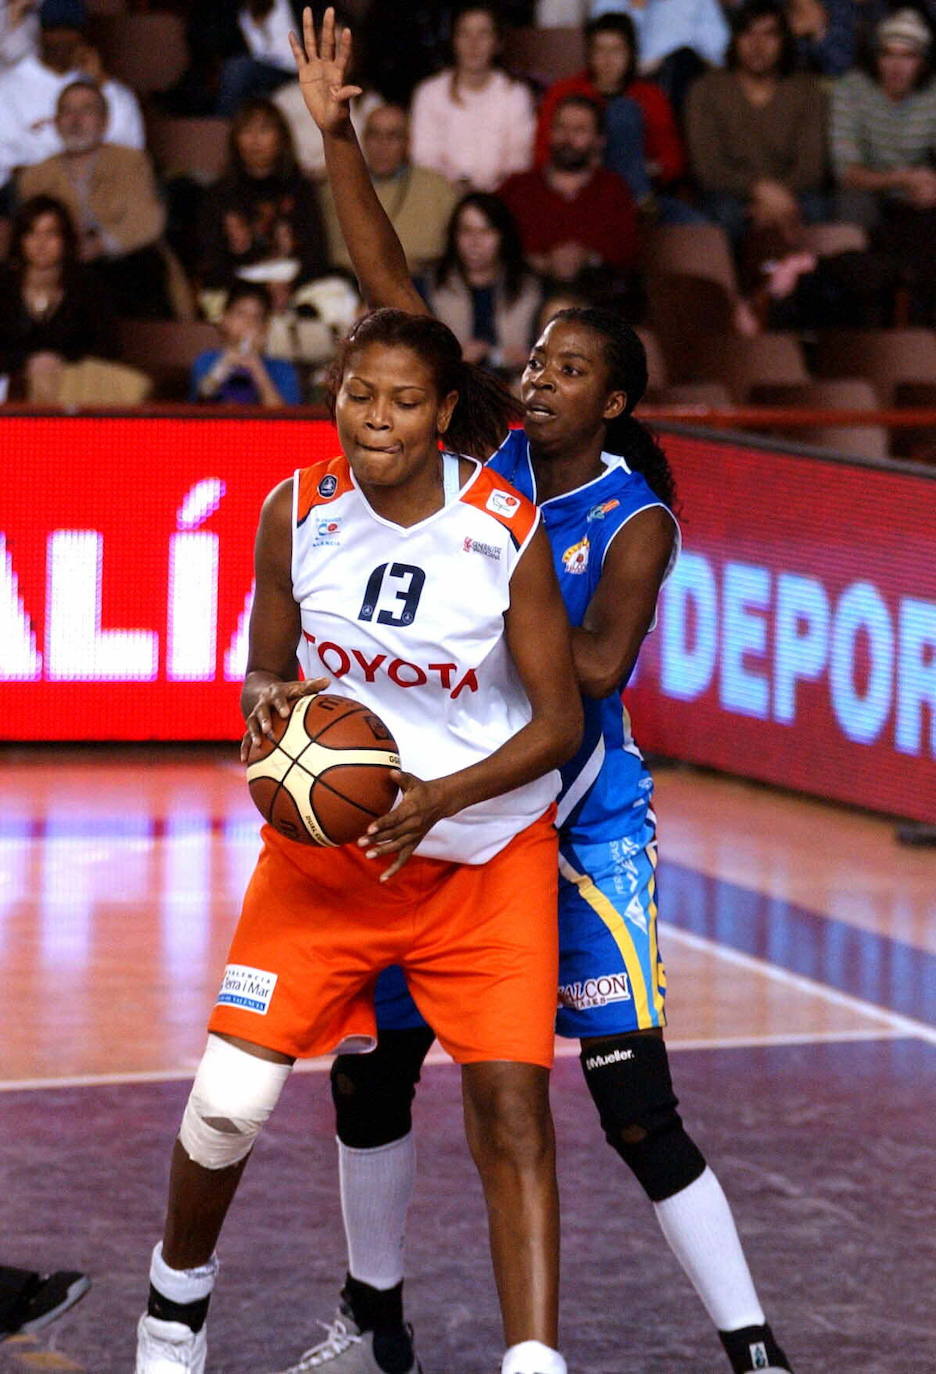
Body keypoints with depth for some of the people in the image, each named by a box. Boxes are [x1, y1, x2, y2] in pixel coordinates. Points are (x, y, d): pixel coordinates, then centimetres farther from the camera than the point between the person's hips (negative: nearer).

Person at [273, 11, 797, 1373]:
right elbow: (388, 286, -2)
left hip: (580, 826, -5)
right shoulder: (481, 463, 0)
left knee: (637, 1109, -11)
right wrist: (338, 135, -8)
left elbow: (586, 677, -24)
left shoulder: (635, 522, -12)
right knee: (371, 1070, 9)